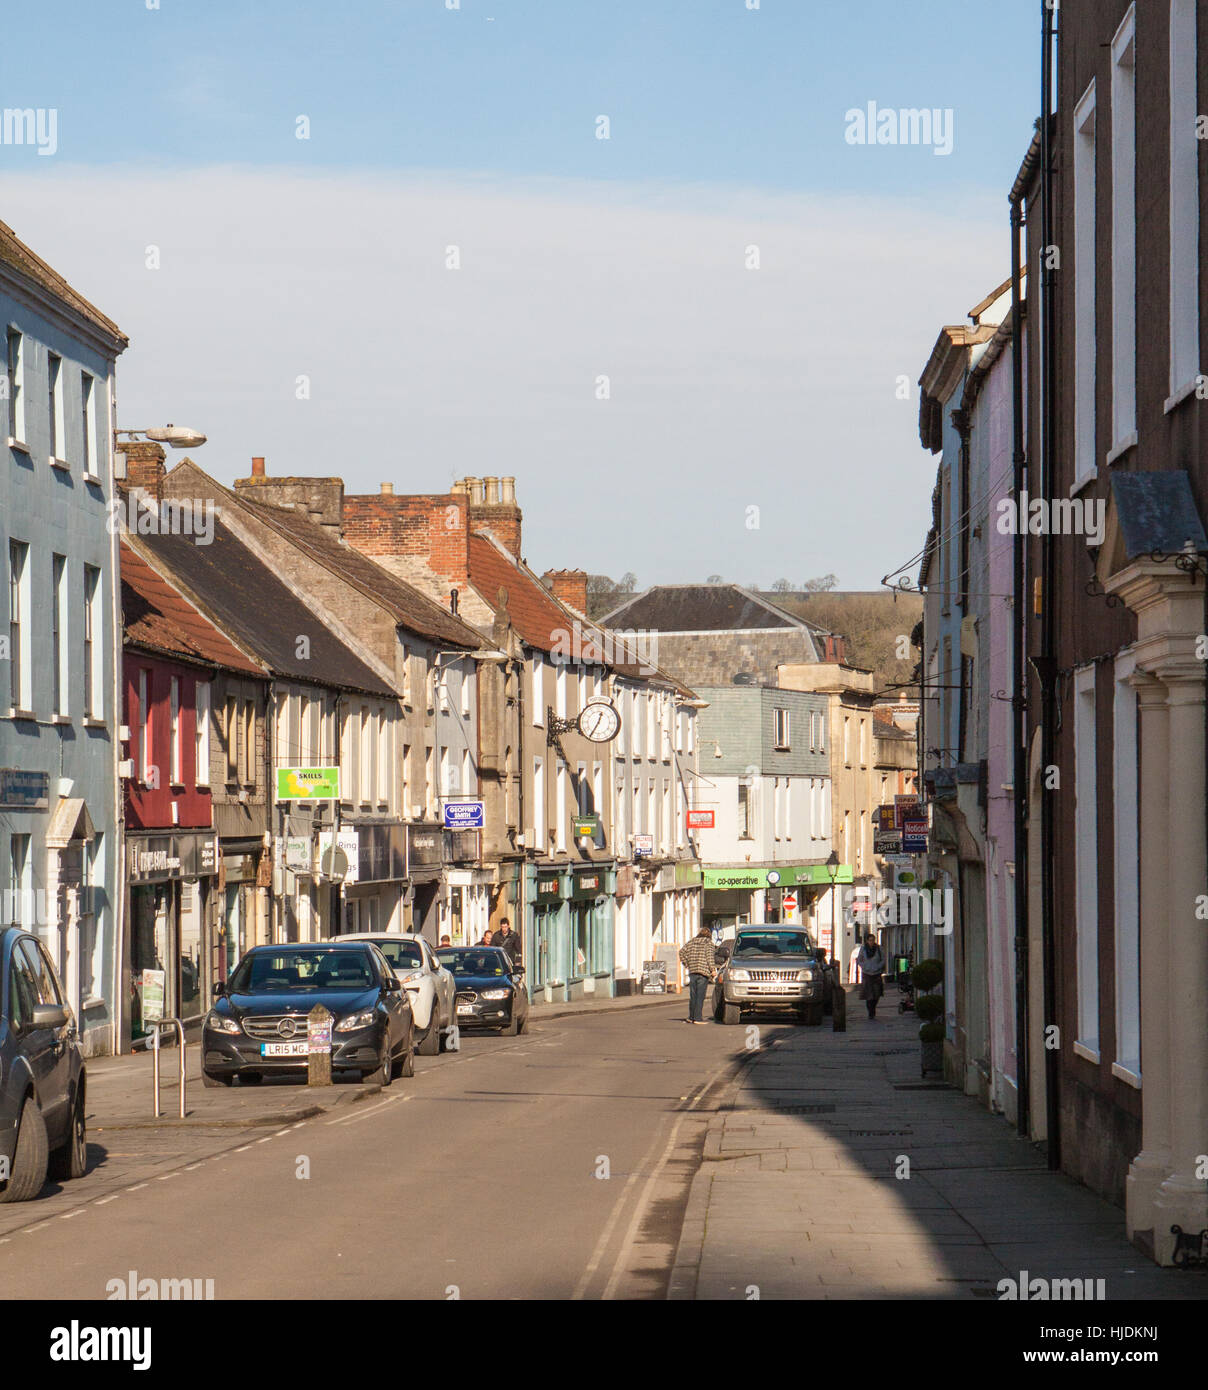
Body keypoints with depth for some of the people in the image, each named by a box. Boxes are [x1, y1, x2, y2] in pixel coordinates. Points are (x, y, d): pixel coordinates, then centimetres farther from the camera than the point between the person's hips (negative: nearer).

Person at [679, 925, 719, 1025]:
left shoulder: (692, 942, 14)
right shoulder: (708, 942, 0)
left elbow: (682, 951, 7)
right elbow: (709, 956, -11)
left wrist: (685, 963, 14)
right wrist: (713, 969, -10)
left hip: (692, 971, 5)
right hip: (704, 971, -5)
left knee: (693, 995, 12)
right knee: (700, 996, -5)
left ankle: (691, 1017, 15)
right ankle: (698, 1018, -8)